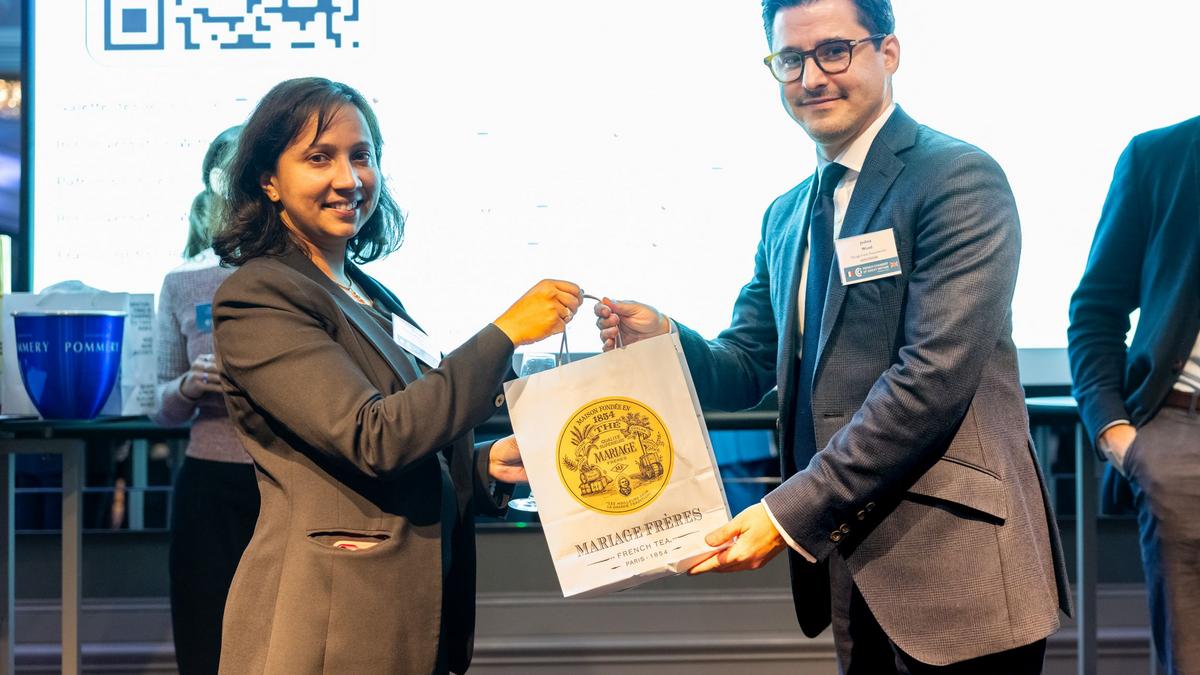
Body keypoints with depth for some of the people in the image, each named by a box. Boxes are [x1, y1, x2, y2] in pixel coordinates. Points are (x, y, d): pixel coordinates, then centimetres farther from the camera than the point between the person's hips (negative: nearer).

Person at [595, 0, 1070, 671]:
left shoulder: (959, 179, -10)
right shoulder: (787, 216, 15)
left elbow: (936, 377, -19)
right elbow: (749, 366, 17)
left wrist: (792, 514, -20)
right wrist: (662, 337, -5)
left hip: (956, 576, -7)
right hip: (854, 573, 7)